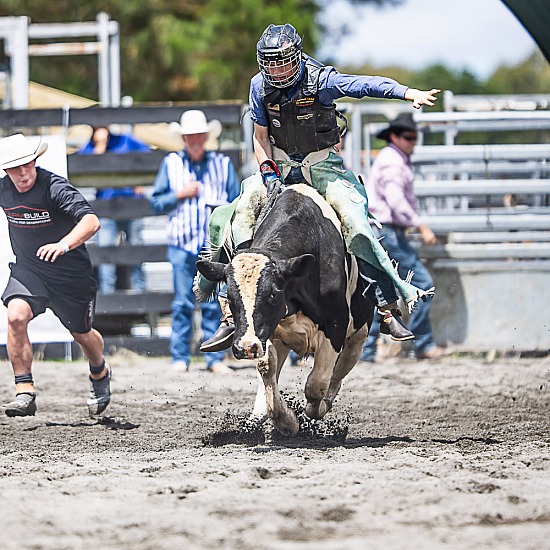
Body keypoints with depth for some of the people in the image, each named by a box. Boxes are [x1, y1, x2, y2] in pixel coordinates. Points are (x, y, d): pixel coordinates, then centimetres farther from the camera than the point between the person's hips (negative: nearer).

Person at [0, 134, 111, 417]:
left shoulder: (55, 187, -26)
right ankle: (25, 393, -22)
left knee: (82, 333, 16)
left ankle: (100, 373, 50)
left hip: (70, 274, -3)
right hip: (27, 270, 3)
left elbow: (91, 221, -39)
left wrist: (64, 245, -55)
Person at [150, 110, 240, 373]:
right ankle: (180, 358, 3)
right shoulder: (171, 164, 10)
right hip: (182, 243, 0)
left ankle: (215, 358, 2)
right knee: (183, 303, -2)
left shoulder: (222, 163, 11)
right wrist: (180, 194, -4)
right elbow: (156, 202, 10)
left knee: (213, 304, -2)